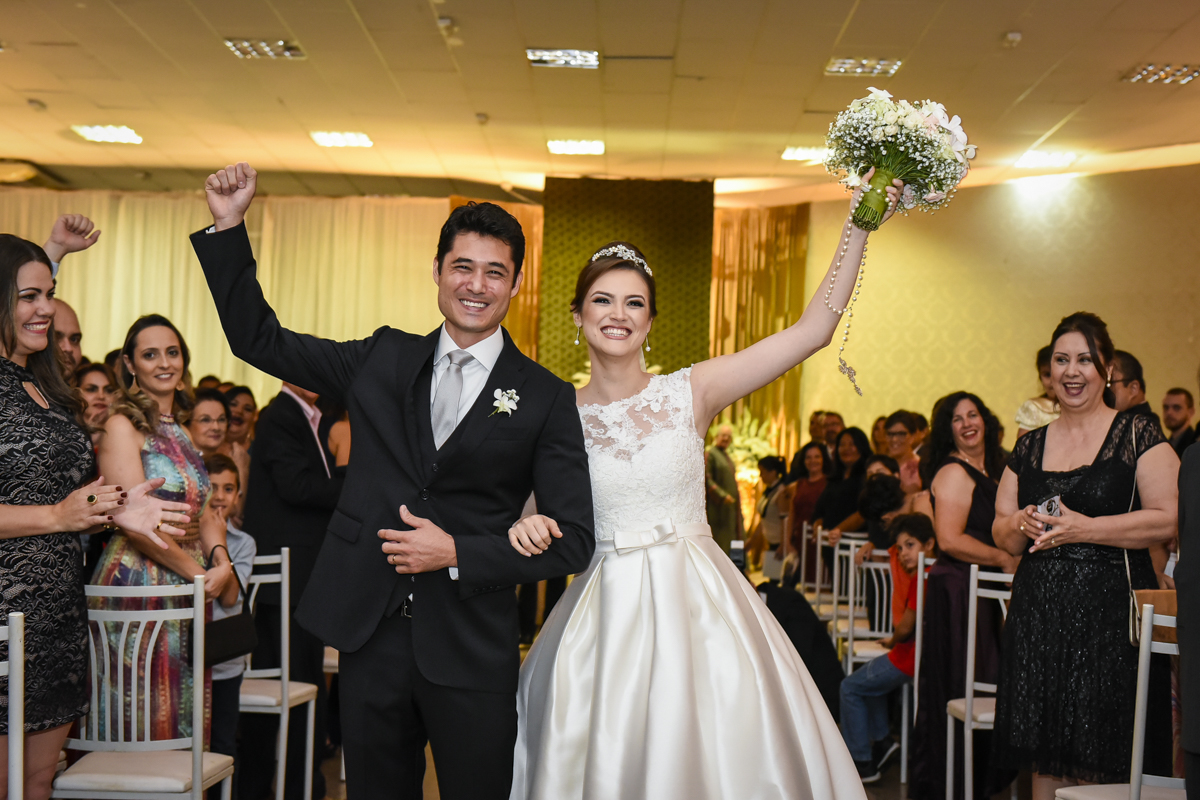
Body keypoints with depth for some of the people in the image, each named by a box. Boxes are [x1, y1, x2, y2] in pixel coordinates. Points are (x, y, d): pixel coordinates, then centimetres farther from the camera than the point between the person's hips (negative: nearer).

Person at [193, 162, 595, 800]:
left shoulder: (547, 398, -2)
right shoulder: (384, 359, 7)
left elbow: (573, 540, -5)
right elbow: (259, 339, 13)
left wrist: (457, 553, -14)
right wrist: (228, 228, 4)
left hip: (471, 652, -2)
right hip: (371, 635, 3)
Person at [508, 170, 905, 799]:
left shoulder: (691, 391, -2)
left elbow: (812, 331, -6)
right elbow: (548, 530, 9)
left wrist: (858, 225, -8)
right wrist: (528, 527, -14)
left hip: (698, 606, 0)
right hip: (607, 616, 0)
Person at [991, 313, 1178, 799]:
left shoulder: (1138, 435, 0)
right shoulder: (1030, 446, 14)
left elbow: (1169, 520, -10)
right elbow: (1000, 531, 17)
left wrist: (1083, 528, -16)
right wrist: (1020, 525, -5)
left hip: (1110, 611, -4)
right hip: (1038, 611, 4)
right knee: (1045, 755, 6)